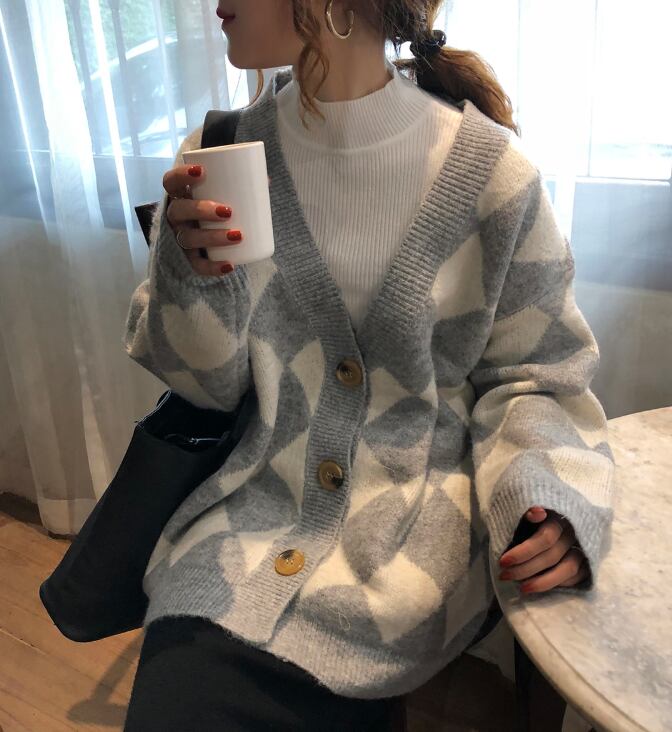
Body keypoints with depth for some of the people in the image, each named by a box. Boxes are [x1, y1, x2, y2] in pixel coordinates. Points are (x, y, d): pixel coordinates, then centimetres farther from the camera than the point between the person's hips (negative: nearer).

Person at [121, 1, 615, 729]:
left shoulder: (491, 170, -8)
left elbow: (534, 373, 2)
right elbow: (207, 381, 3)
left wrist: (547, 500, -16)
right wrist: (190, 271, -16)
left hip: (418, 518, -2)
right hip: (252, 500, 3)